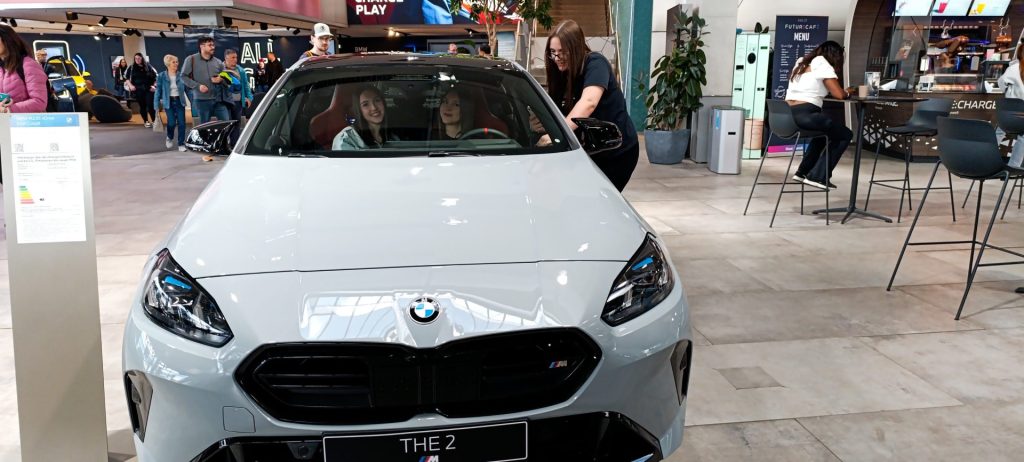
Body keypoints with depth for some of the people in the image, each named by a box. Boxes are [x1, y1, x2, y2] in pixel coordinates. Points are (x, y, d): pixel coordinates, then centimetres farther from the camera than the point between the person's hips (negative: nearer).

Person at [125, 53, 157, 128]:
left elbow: (155, 76, 8)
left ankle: (154, 121, -2)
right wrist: (130, 85, -3)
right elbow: (127, 77, 10)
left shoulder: (148, 66, 4)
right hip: (138, 90, 1)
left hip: (148, 89, -1)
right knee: (142, 105, 4)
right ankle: (146, 121, 12)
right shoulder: (132, 68, 5)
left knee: (150, 105, -9)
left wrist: (154, 85, -2)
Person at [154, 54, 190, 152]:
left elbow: (187, 89, 4)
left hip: (179, 101, 2)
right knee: (172, 122, -7)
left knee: (181, 123, -4)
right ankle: (169, 138, 24)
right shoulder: (161, 76, -4)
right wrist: (157, 106, -3)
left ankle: (181, 144, 9)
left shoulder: (181, 75, -1)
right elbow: (158, 92, -1)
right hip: (168, 102, -1)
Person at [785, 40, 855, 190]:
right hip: (805, 115, -8)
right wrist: (848, 92, 17)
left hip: (788, 115, 8)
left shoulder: (801, 63, 23)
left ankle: (803, 172, 29)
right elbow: (839, 94, -5)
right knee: (845, 135, 10)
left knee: (824, 131, 35)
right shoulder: (823, 65, -1)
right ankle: (818, 177, 6)